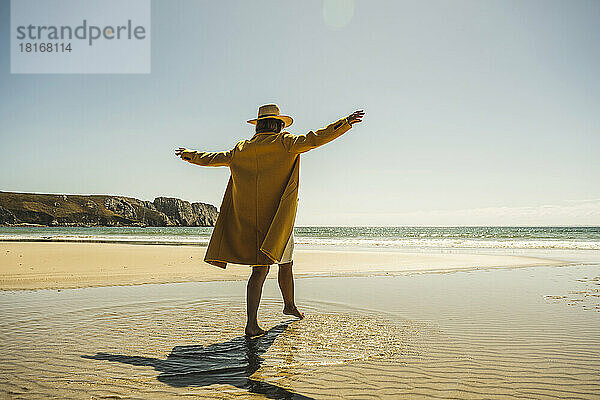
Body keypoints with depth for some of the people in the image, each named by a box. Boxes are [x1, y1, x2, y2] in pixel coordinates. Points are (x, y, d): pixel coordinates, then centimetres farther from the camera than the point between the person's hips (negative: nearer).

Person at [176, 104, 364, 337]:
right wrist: (346, 123, -10)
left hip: (249, 219, 4)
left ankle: (252, 324, -7)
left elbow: (212, 159, 23)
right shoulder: (282, 143, -3)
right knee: (285, 263, 14)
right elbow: (312, 140, -12)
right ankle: (289, 305, 32)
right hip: (277, 217, -4)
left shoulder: (241, 150, 12)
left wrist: (189, 155, 41)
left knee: (260, 269, 1)